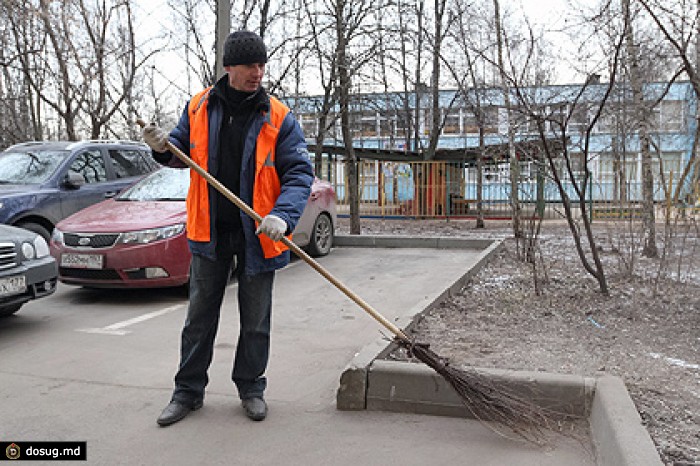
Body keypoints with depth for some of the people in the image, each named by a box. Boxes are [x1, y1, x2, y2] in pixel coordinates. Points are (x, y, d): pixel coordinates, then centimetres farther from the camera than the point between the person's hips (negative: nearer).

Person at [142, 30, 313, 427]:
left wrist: (283, 216, -29)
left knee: (256, 320, 10)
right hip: (210, 232, 2)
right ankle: (188, 391, 26)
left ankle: (251, 388, 28)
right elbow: (184, 154, 14)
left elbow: (299, 172, -12)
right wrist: (165, 148, -10)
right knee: (200, 316, 12)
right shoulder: (199, 107, 2)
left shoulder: (278, 118, -7)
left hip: (258, 235, -2)